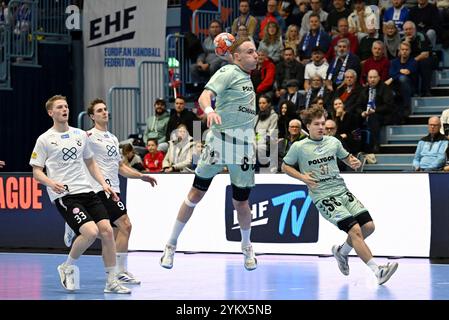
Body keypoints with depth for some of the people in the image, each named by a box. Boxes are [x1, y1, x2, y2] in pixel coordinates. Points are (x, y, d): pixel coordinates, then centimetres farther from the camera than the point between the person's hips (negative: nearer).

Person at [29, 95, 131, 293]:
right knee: (90, 232, -22)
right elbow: (37, 172, 0)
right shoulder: (44, 139, 0)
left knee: (107, 230, -9)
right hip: (63, 195, -5)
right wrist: (51, 183, -20)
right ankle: (68, 268, 4)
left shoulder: (80, 135, 15)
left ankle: (111, 282, 0)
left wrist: (103, 184, 13)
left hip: (86, 191, 5)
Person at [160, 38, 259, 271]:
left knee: (241, 201, 7)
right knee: (196, 193, -2)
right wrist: (209, 110, -40)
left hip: (243, 147, 6)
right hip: (219, 141, -6)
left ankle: (247, 247, 29)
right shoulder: (228, 72, -4)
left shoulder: (246, 77, 18)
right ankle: (171, 245, 7)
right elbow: (205, 96, -19)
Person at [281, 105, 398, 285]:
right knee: (355, 230, -20)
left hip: (343, 191, 6)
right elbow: (285, 166, 10)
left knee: (368, 226, -6)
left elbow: (347, 158, 25)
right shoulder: (299, 147, -1)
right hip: (323, 197, -6)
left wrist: (354, 162, 1)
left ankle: (342, 252, 21)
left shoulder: (333, 142, 11)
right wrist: (302, 177, -6)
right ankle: (377, 271, -25)